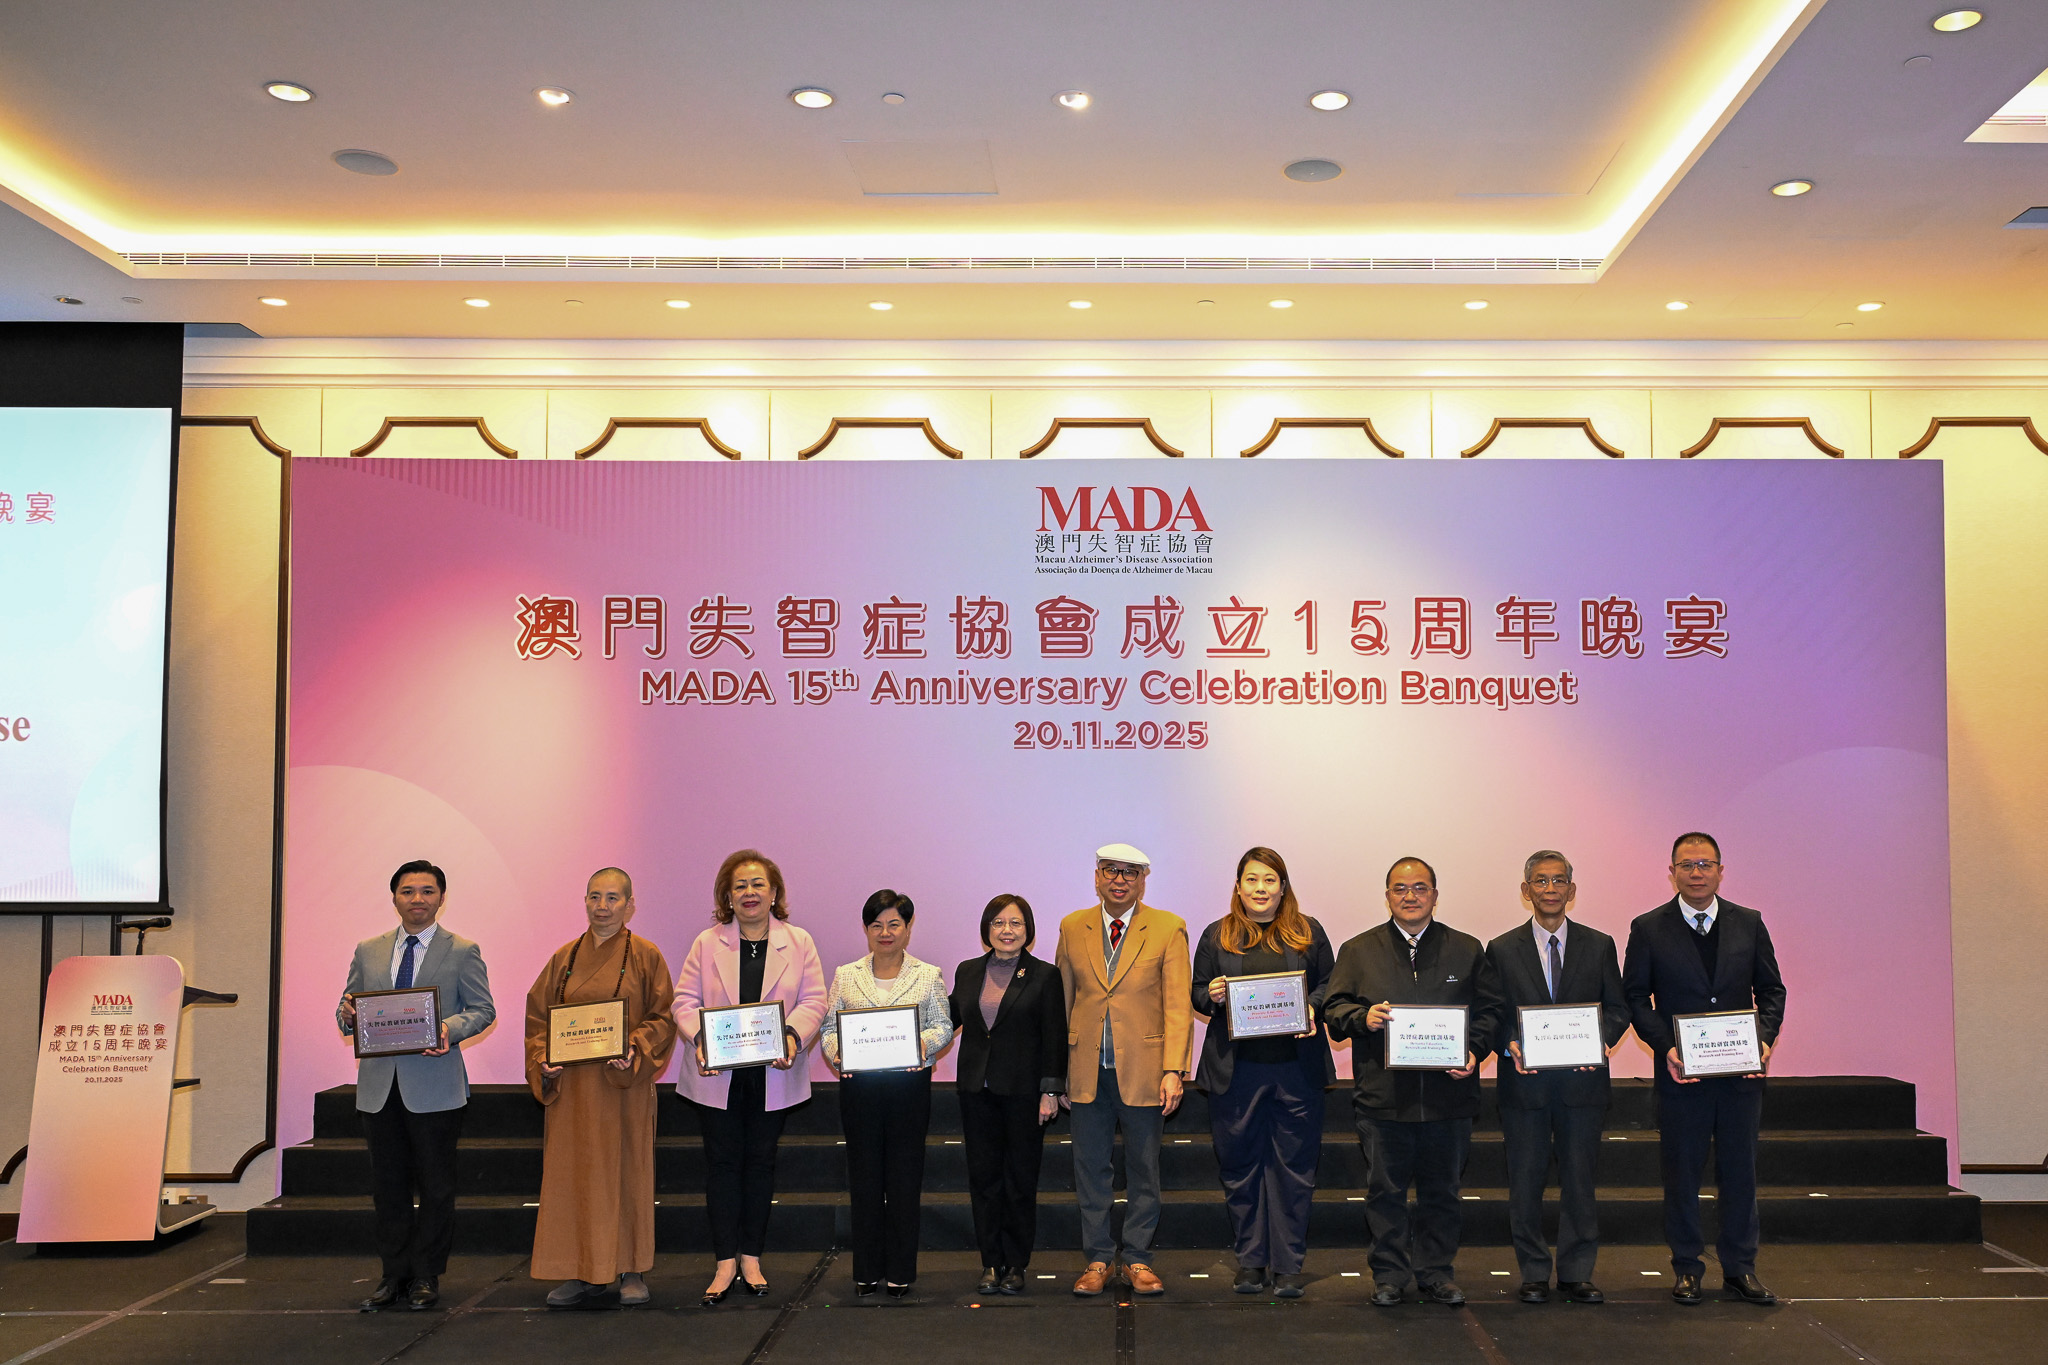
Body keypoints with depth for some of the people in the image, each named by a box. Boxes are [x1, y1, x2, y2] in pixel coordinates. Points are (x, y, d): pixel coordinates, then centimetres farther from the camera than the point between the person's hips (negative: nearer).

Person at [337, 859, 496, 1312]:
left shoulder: (463, 952, 3)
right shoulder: (368, 951, 12)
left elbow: (483, 1010, 0)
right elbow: (349, 1009, 14)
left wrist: (451, 1028, -19)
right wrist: (347, 1015, -10)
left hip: (435, 1085, -3)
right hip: (379, 1087, 3)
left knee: (436, 1186, 3)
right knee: (388, 1186, 9)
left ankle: (426, 1276, 15)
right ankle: (393, 1275, 20)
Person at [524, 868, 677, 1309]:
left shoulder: (645, 957, 0)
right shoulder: (565, 958, 9)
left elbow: (663, 1016, -2)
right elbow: (538, 1015, 11)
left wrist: (636, 1049, -18)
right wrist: (542, 1058, -5)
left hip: (625, 1084, -3)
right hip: (572, 1086, 3)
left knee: (626, 1171, 3)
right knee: (575, 1174, 4)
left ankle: (631, 1269, 13)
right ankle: (585, 1272, 13)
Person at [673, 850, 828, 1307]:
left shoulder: (799, 943, 4)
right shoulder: (707, 944, 3)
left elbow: (813, 1000, -2)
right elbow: (685, 1000, 0)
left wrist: (792, 1035, -20)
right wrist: (698, 1038, -19)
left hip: (772, 1075, 1)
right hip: (717, 1074, 0)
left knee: (761, 1161, 8)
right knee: (722, 1162, 2)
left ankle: (751, 1257, 18)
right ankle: (725, 1263, 9)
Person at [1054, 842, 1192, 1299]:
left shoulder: (1168, 929, -1)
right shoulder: (1072, 928, 7)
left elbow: (1177, 1005, -6)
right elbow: (1063, 1000, 9)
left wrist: (1173, 1070, -14)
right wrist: (1057, 1071, 6)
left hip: (1143, 1071, -2)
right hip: (1087, 1071, 2)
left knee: (1143, 1171, 8)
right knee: (1091, 1170, 8)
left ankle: (1138, 1259, 21)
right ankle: (1098, 1258, 21)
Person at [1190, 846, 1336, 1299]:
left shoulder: (1309, 933, 8)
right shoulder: (1217, 936, 8)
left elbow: (1329, 984, 9)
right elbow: (1197, 994, 10)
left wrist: (1313, 1010, -10)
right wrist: (1211, 996, -11)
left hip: (1296, 1069, 0)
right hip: (1235, 1070, 1)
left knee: (1294, 1166, 2)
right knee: (1240, 1165, 6)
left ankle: (1288, 1265, 12)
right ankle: (1251, 1261, 18)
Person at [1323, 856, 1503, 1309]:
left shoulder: (1467, 950, 10)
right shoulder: (1359, 951, 8)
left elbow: (1490, 1009, 8)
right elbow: (1334, 1008, 5)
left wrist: (1475, 1051, -8)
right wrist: (1362, 1017, -15)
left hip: (1449, 1094, 1)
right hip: (1383, 1096, -1)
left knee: (1441, 1191, 9)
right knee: (1385, 1191, 5)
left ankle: (1435, 1272, 22)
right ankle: (1389, 1275, 16)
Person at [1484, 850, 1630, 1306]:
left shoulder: (1599, 945, 8)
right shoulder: (1502, 950, 5)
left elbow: (1618, 1007, 7)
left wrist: (1600, 1039, -12)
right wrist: (1510, 1045, -14)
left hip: (1582, 1079, 1)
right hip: (1524, 1081, 0)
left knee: (1579, 1179, 5)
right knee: (1525, 1181, 4)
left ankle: (1576, 1273, 15)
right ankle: (1534, 1273, 15)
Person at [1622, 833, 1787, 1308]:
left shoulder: (1749, 924, 7)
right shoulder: (1648, 929, 0)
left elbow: (1771, 989, 10)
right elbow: (1635, 997, 0)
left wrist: (1764, 1038, -7)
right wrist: (1666, 1046, -13)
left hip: (1742, 1072, 2)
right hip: (1681, 1072, -2)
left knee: (1739, 1171, 8)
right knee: (1681, 1173, 6)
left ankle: (1740, 1268, 20)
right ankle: (1686, 1268, 18)